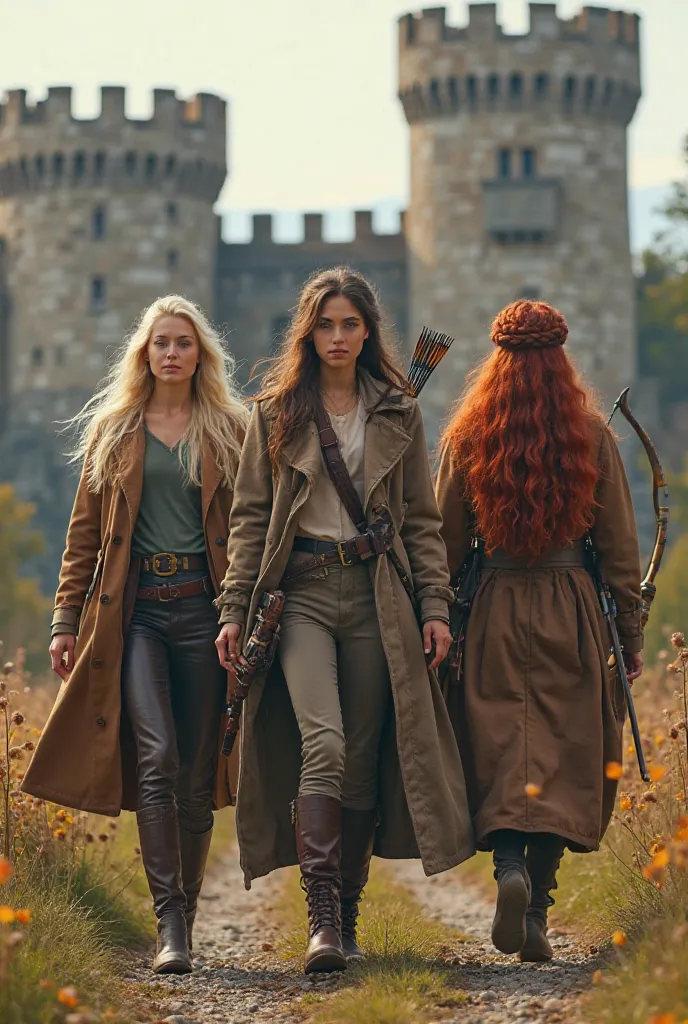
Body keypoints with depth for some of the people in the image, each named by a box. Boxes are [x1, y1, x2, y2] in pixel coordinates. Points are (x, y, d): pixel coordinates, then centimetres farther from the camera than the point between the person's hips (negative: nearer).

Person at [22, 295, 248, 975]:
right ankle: (169, 926, -17)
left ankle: (184, 916, 16)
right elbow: (86, 531, 13)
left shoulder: (229, 431, 10)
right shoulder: (112, 431, 12)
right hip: (133, 608, 0)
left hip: (203, 607, 1)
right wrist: (66, 619, 7)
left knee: (196, 773, 2)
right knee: (155, 755, -16)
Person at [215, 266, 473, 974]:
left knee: (362, 759, 2)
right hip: (300, 591, -2)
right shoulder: (276, 412, 8)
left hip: (375, 593, 2)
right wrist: (235, 609, -1)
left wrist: (435, 607, 2)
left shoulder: (398, 414, 11)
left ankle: (346, 915, 14)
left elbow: (422, 518, 11)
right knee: (322, 743, -20)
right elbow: (250, 515, 7)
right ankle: (321, 917, -23)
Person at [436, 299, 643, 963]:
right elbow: (619, 545, 2)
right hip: (573, 614, 0)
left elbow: (445, 542, 3)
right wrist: (630, 634, 9)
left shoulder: (467, 438, -1)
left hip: (494, 611, 0)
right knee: (564, 755, 6)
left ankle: (509, 864, -20)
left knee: (500, 750, 5)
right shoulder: (592, 435, -2)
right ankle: (536, 915, 4)